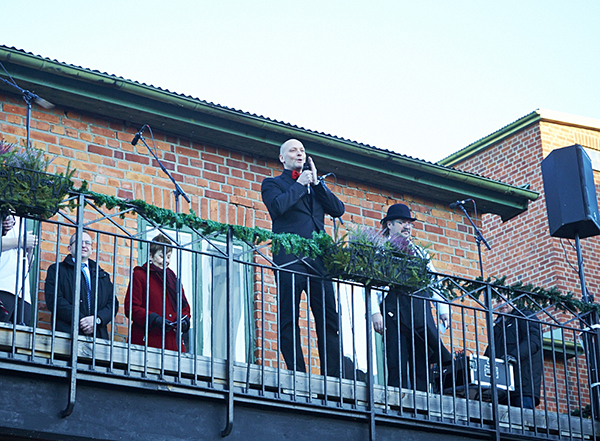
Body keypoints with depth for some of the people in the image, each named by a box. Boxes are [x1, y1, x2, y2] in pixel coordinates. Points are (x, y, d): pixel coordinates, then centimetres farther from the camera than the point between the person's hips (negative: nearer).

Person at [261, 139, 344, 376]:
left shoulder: (315, 185, 28)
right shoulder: (273, 184, 15)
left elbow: (338, 209, 13)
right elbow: (277, 206, -7)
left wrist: (316, 182, 8)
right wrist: (300, 184, 2)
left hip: (318, 258, 4)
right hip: (290, 257, -4)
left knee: (329, 319, -4)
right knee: (289, 320, -9)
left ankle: (332, 377, -5)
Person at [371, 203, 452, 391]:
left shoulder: (419, 252, 25)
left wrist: (443, 309, 9)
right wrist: (375, 312, -15)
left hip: (422, 311, 5)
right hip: (395, 311, -5)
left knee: (423, 364, -1)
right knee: (397, 365, -9)